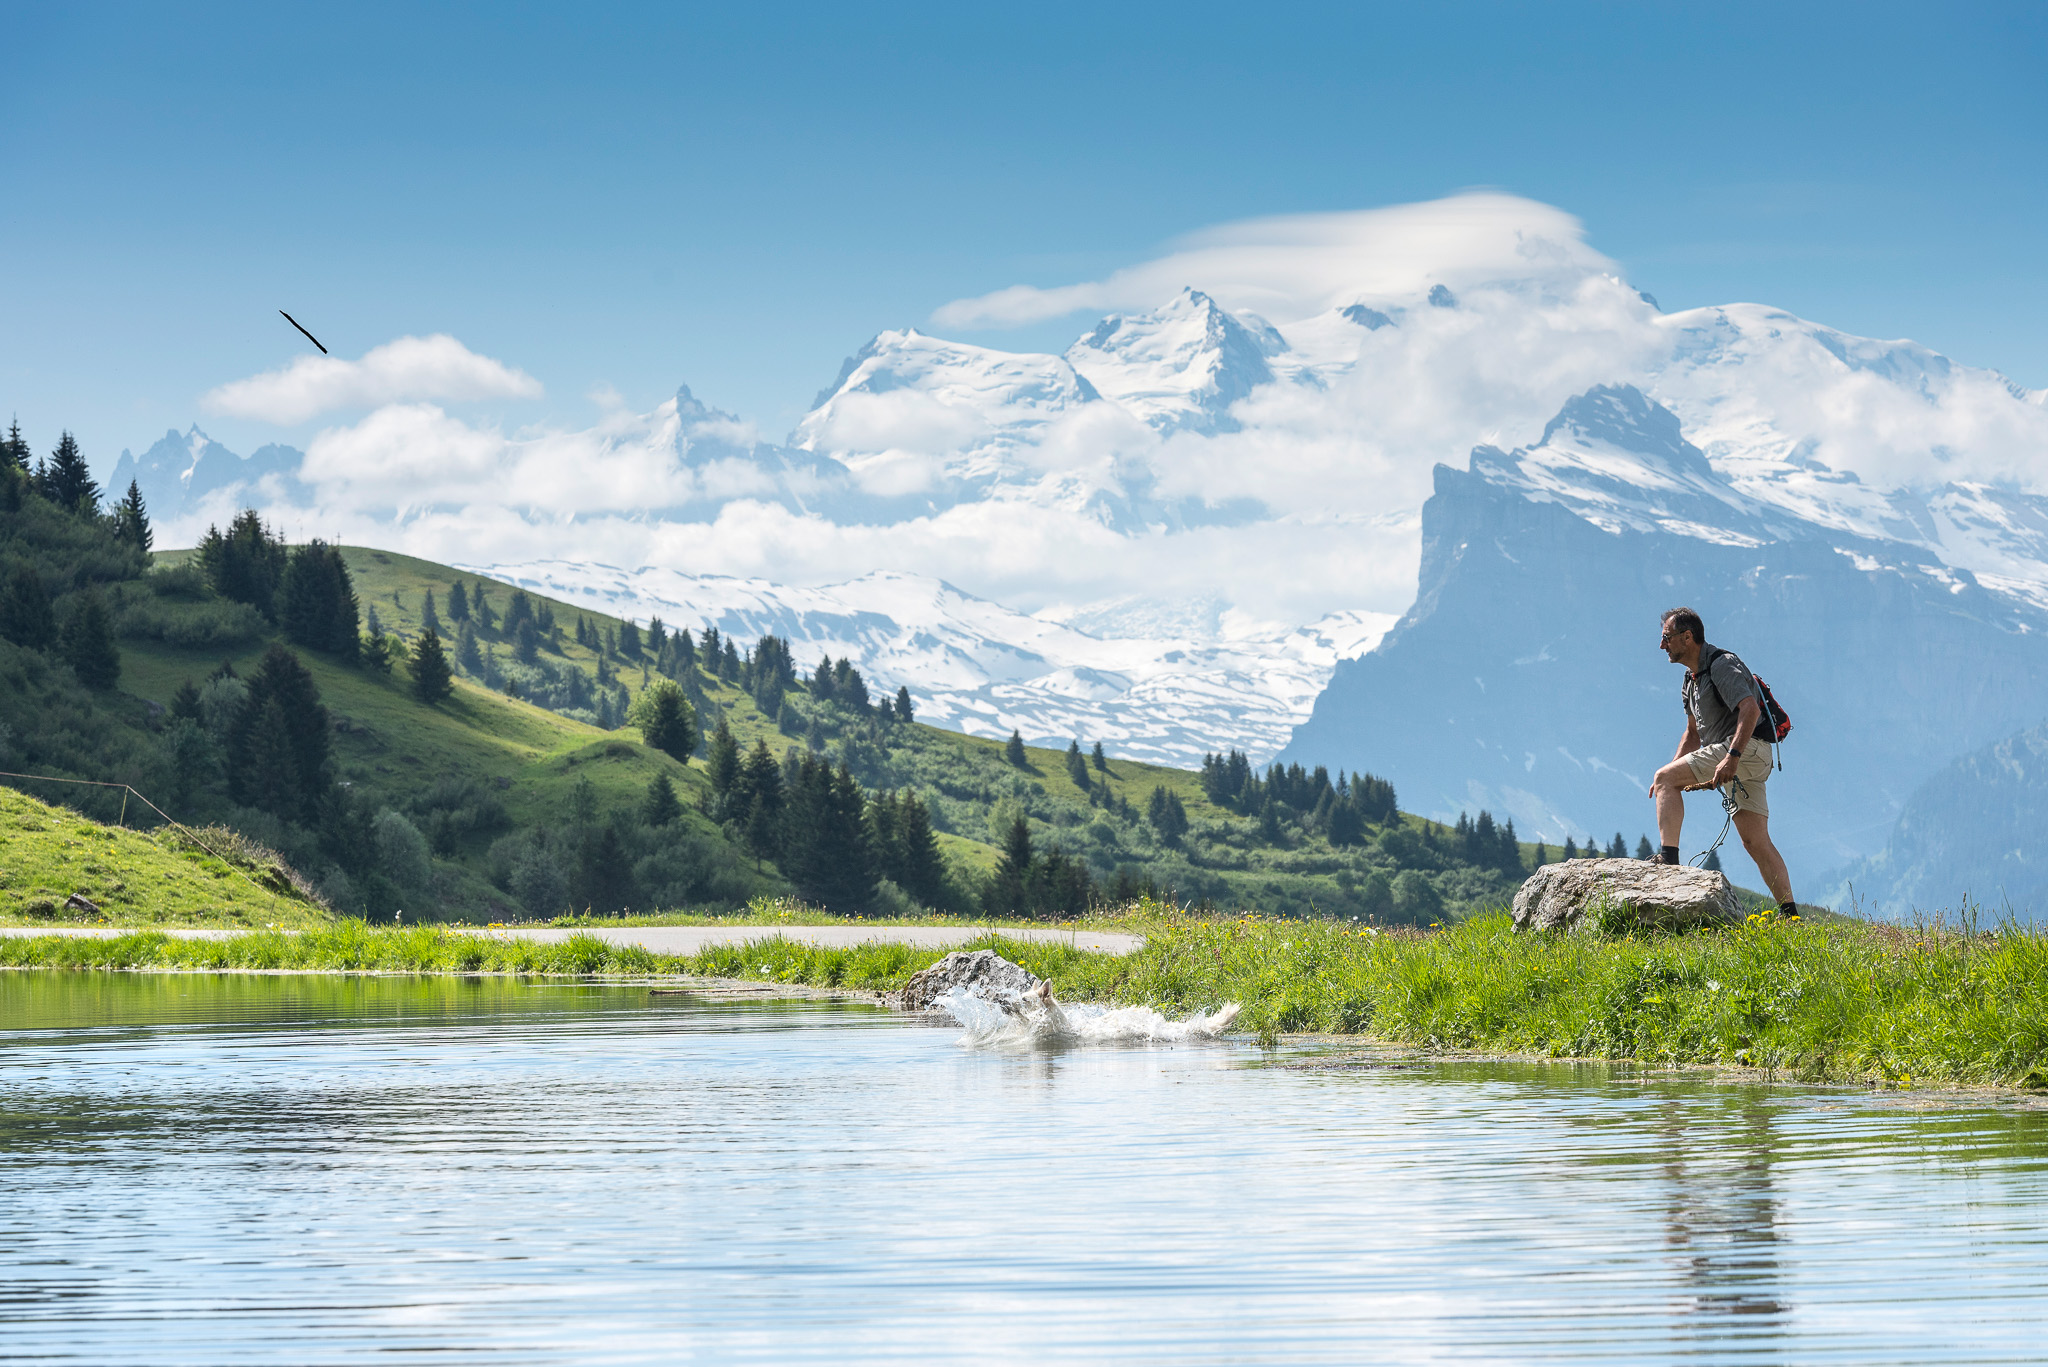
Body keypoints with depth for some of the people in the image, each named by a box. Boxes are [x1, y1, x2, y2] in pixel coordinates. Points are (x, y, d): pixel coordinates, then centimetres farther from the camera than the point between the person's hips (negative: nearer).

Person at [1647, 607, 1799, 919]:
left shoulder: (1722, 665, -9)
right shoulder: (1692, 679, 22)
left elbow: (1750, 709, -23)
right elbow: (1693, 734, 30)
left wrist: (1731, 757, -33)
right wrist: (1675, 773, 19)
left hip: (1746, 747, -10)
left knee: (1665, 779, -13)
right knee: (1756, 842, 4)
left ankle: (1668, 858, -22)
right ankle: (1789, 914, 0)